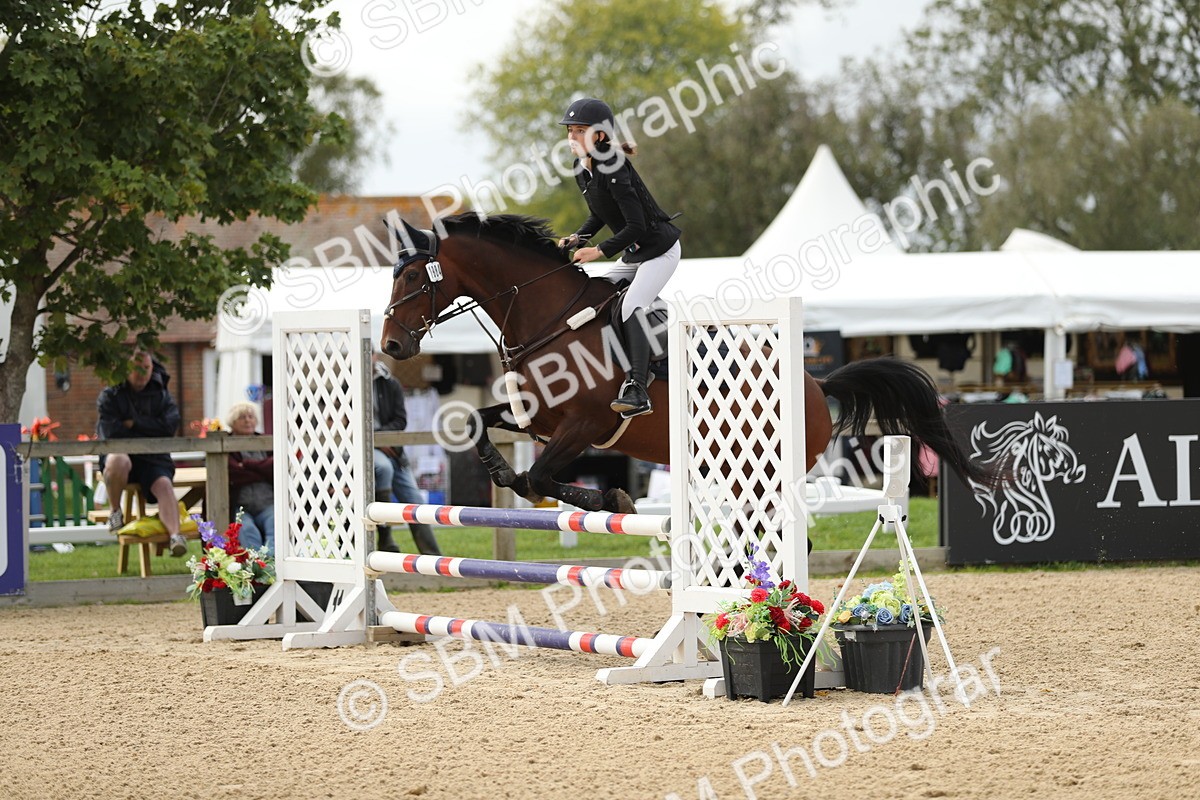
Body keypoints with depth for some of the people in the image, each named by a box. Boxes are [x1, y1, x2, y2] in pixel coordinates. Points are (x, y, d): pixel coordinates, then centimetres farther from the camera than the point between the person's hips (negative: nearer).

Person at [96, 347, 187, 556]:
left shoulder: (162, 395, 11)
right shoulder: (110, 396, 3)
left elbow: (170, 426, -6)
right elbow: (110, 433, -10)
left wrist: (134, 423, -8)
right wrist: (148, 429, -5)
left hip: (153, 458, 2)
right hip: (121, 452, -2)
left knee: (164, 484, -29)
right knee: (118, 461, -38)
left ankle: (174, 535, -48)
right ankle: (115, 513, -14)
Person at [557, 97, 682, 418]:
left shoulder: (612, 170, -25)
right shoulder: (583, 171, 2)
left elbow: (636, 225, -28)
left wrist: (601, 250, -32)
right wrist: (577, 238, -1)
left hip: (660, 249, -10)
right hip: (633, 254, 10)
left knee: (631, 306, -26)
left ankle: (637, 391, -32)